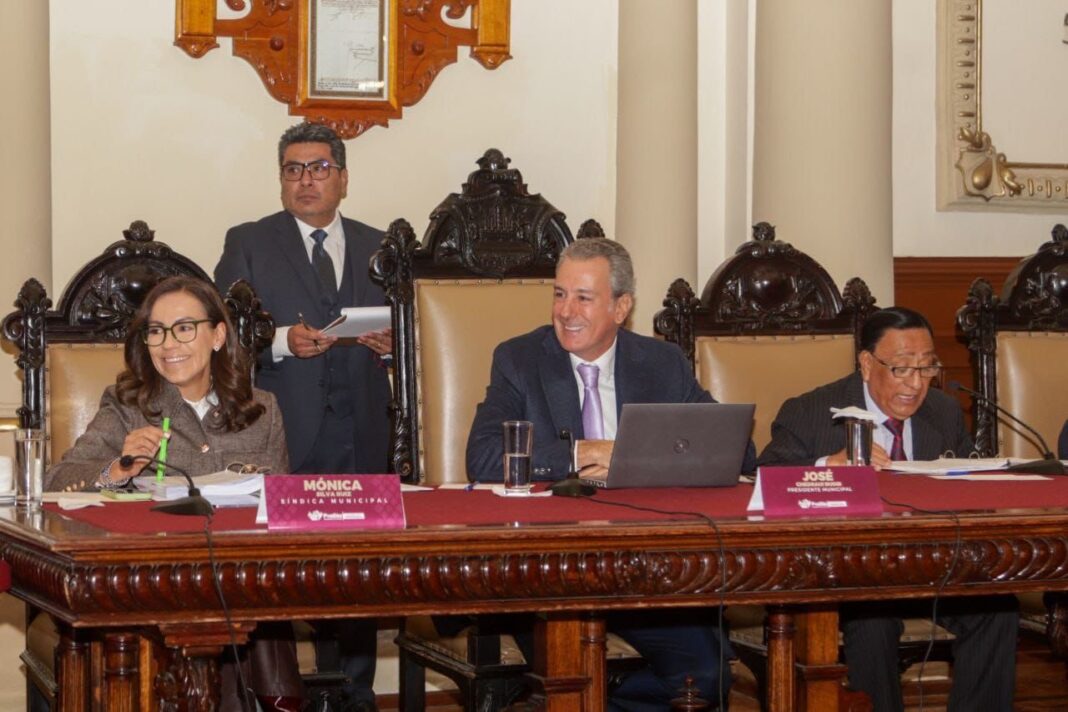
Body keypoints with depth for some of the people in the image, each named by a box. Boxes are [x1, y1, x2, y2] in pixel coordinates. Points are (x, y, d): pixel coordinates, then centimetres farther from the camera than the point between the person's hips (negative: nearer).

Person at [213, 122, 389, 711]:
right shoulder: (248, 244, 8)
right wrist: (281, 342, -14)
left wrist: (391, 343, -2)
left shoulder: (379, 249, 18)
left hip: (360, 440, 3)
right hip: (281, 439, -2)